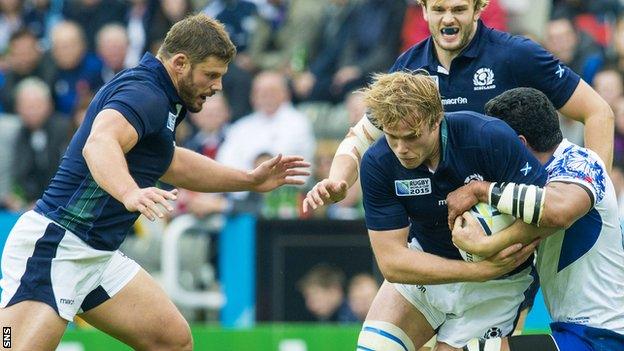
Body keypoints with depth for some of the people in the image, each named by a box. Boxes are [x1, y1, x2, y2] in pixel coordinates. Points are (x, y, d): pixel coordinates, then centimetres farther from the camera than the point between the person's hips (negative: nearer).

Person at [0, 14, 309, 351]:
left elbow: (170, 162, 37)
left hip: (96, 255, 11)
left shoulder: (157, 96, 17)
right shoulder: (143, 94, -16)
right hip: (55, 245, -11)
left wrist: (250, 180, 36)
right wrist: (130, 193, -56)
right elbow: (100, 144, -37)